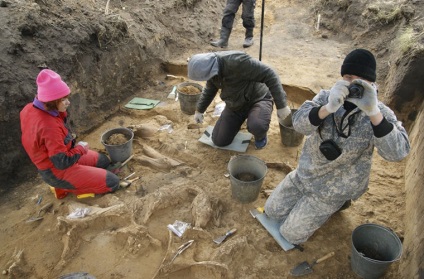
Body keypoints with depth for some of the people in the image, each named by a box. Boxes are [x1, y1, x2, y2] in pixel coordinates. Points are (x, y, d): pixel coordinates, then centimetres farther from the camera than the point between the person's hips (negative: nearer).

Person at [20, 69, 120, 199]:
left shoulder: (30, 109, -8)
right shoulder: (49, 126, -35)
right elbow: (62, 162, -31)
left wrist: (61, 112, -10)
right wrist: (81, 148, -15)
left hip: (52, 161, 10)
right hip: (57, 172, -10)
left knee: (104, 161, 22)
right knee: (112, 182, -8)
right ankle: (65, 187, 4)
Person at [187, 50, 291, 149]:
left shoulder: (236, 61, -36)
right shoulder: (211, 65, -11)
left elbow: (269, 75, -33)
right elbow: (210, 89, 10)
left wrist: (281, 106, -32)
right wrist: (199, 110, 17)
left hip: (258, 99, -6)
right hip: (236, 104, 6)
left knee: (256, 126, -40)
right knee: (219, 141, 2)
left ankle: (260, 134, 0)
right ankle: (240, 117, 26)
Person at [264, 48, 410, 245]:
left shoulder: (380, 113, -18)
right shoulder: (327, 96, -11)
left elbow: (397, 152, -34)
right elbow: (299, 123, -26)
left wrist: (373, 111, -46)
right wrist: (329, 107, -45)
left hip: (335, 188, -4)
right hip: (304, 173, 4)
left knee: (290, 234, 4)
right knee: (272, 211, 15)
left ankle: (336, 203, 22)